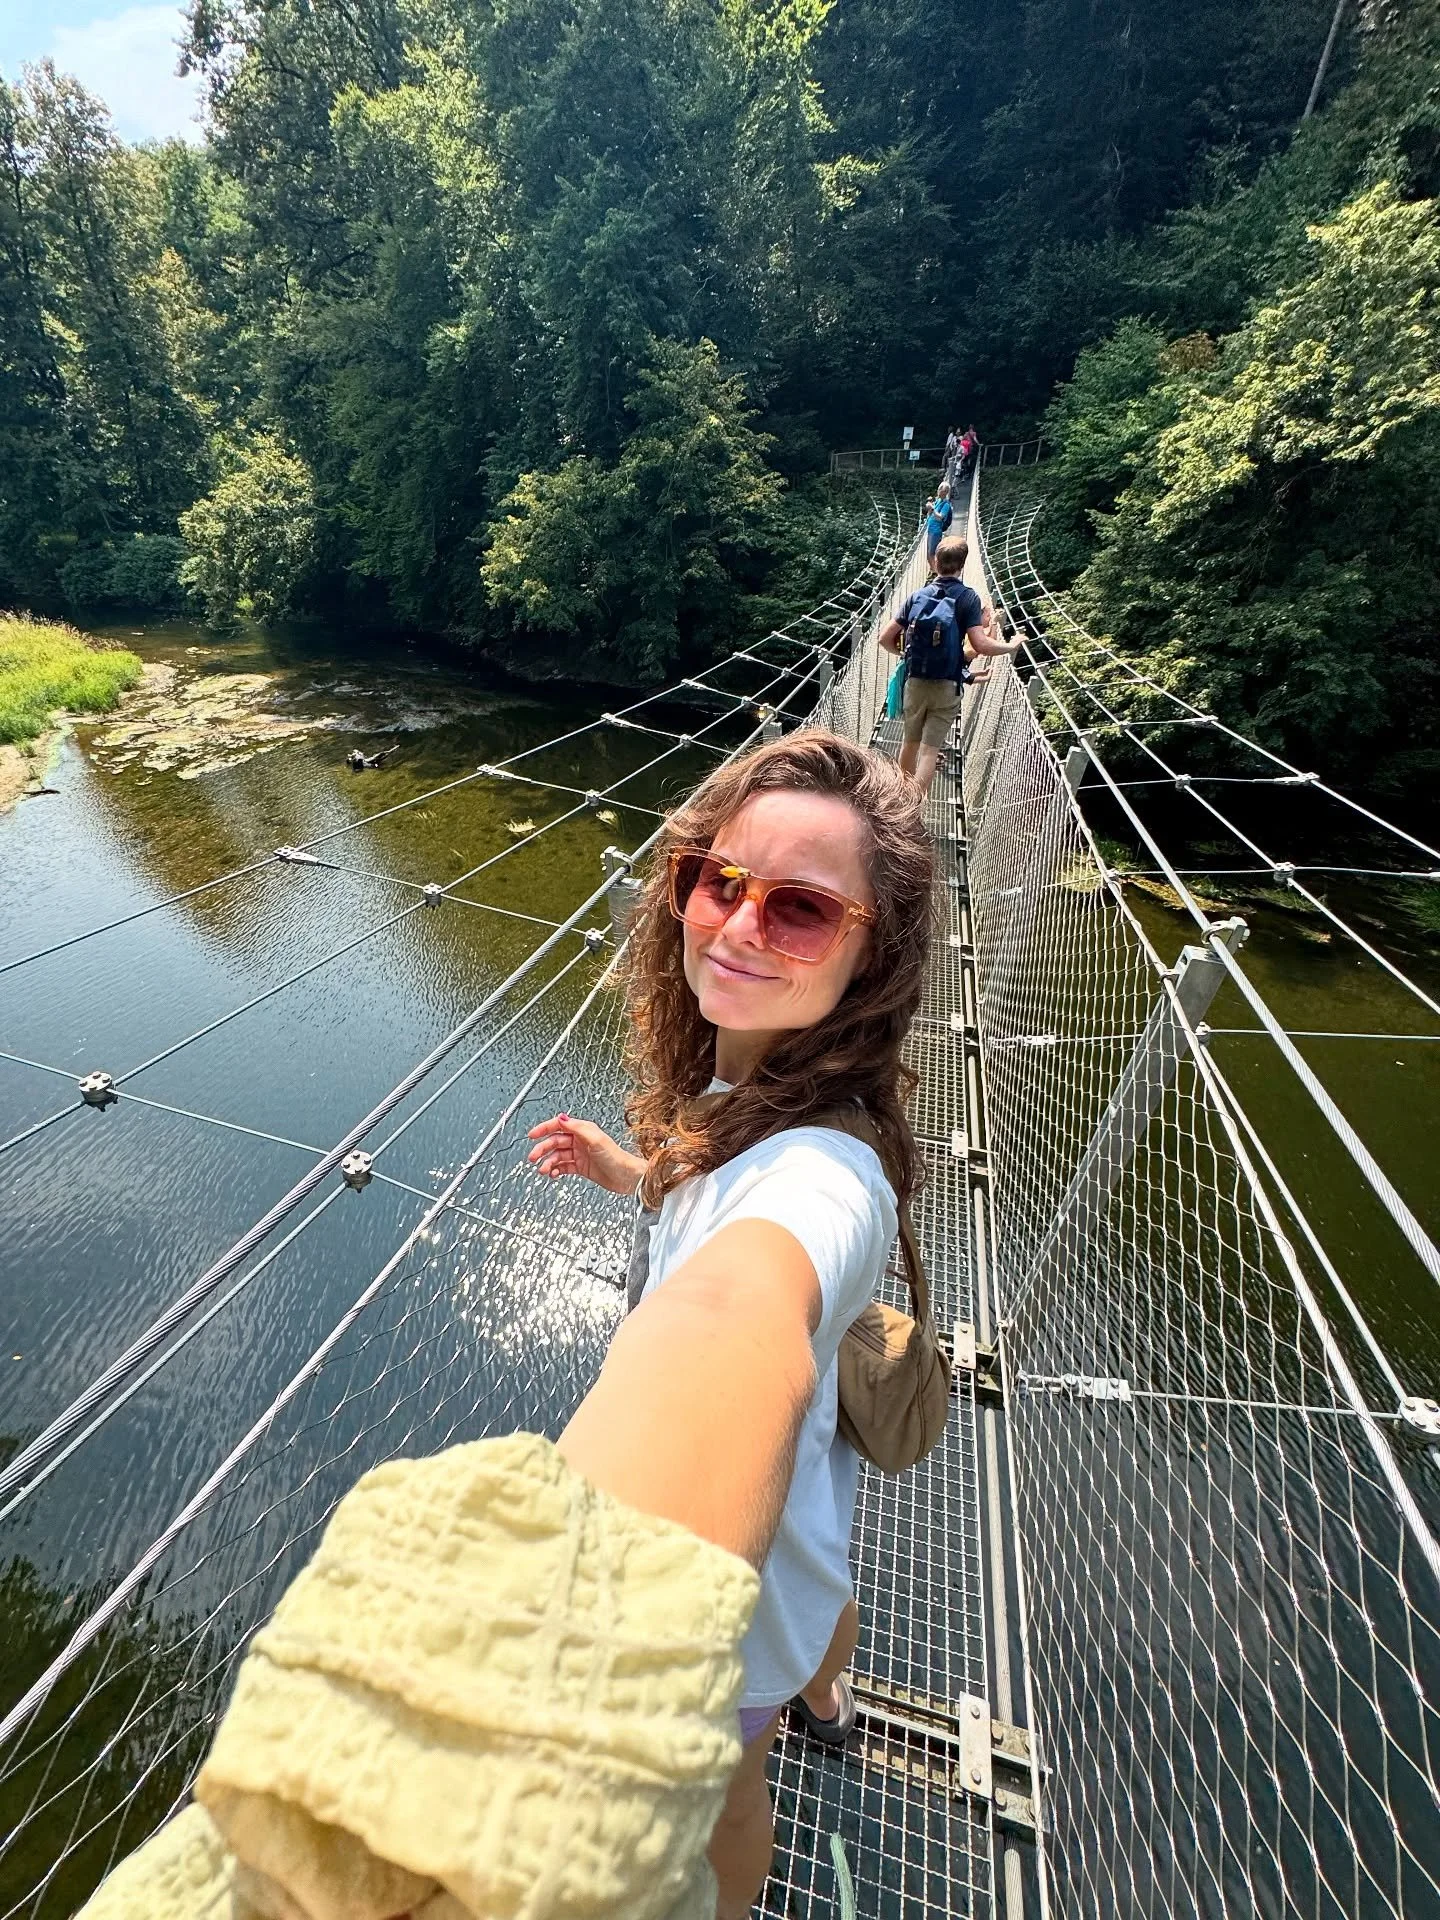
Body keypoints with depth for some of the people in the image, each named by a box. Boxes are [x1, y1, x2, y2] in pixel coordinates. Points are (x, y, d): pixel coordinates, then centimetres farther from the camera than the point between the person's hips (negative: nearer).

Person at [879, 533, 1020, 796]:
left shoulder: (918, 595, 5)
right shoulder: (968, 597, -5)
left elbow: (885, 638, 4)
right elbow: (980, 645, -14)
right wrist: (1010, 646, 4)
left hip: (915, 681, 3)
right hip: (947, 685, -3)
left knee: (911, 742, 19)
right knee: (930, 749, -3)